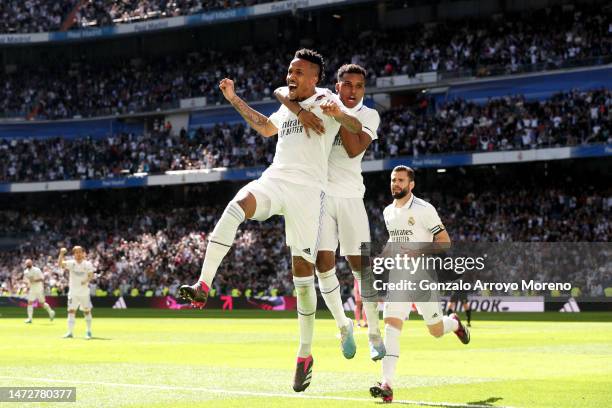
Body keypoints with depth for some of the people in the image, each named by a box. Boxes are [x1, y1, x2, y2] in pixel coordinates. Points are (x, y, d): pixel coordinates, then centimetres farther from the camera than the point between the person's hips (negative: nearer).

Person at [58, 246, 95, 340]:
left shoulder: (87, 264, 0)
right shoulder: (71, 263, -1)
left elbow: (91, 275, -3)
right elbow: (60, 264, -15)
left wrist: (86, 280, -23)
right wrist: (61, 254, -29)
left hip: (84, 292, 0)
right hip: (73, 292, 0)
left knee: (87, 311, 5)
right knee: (71, 311, -4)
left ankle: (89, 331, 16)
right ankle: (70, 332, -2)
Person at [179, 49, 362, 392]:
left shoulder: (323, 100, 3)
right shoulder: (287, 105, 24)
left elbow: (357, 129, -15)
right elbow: (266, 128, 45)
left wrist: (338, 114, -37)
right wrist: (234, 99, 45)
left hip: (307, 190, -5)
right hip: (273, 181, 5)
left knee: (304, 274, -5)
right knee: (235, 209, -30)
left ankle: (305, 355, 6)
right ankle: (203, 287, -34)